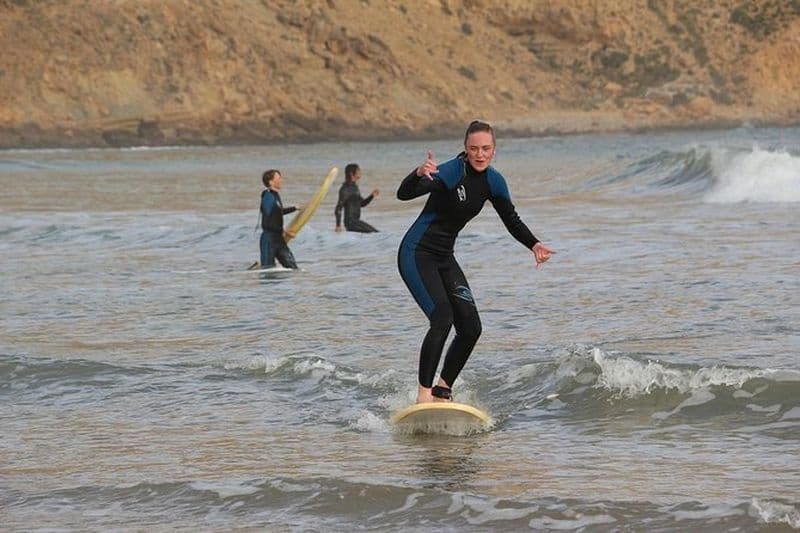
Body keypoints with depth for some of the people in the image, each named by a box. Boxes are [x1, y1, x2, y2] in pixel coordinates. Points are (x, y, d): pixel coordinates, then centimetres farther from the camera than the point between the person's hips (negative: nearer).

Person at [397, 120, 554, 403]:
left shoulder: (493, 181, 2)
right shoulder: (451, 172, -21)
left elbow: (512, 221, 16)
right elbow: (404, 194, -33)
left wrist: (534, 245, 0)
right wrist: (418, 174, -54)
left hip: (444, 258, 8)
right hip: (416, 254, -8)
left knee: (471, 328, 0)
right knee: (442, 318, -24)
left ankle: (442, 391, 13)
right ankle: (424, 393, -20)